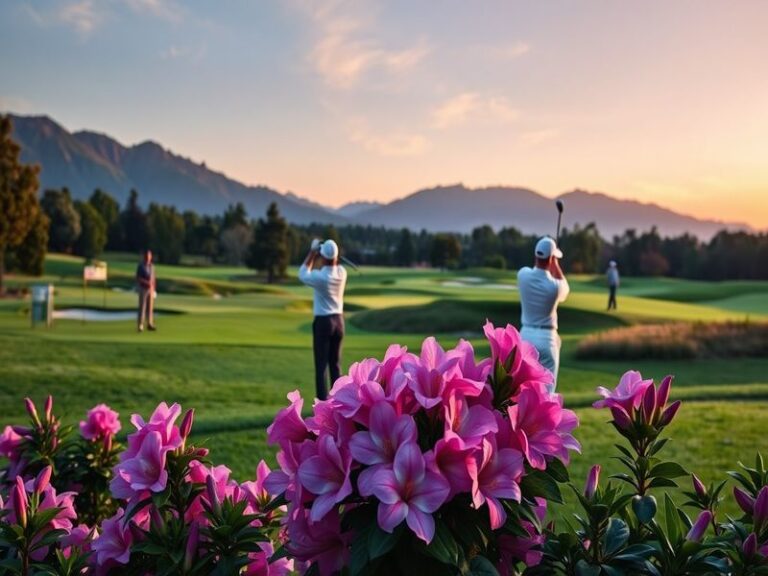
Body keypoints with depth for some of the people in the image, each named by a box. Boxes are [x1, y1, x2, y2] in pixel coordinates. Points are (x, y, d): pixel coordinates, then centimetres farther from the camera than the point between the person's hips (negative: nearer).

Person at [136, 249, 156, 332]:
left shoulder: (151, 266, 11)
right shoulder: (140, 266, -9)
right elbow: (137, 278, -12)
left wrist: (153, 289, 8)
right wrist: (146, 282, -24)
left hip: (150, 289, 6)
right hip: (143, 289, -6)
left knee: (150, 307, 6)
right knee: (142, 307, -5)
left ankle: (150, 324, 12)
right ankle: (140, 325, -1)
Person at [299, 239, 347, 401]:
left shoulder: (320, 277, -18)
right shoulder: (342, 272, -2)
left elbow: (303, 274, 3)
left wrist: (312, 253, 3)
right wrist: (318, 256, 7)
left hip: (323, 322, -6)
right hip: (338, 320, 6)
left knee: (321, 366, -2)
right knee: (336, 365, 12)